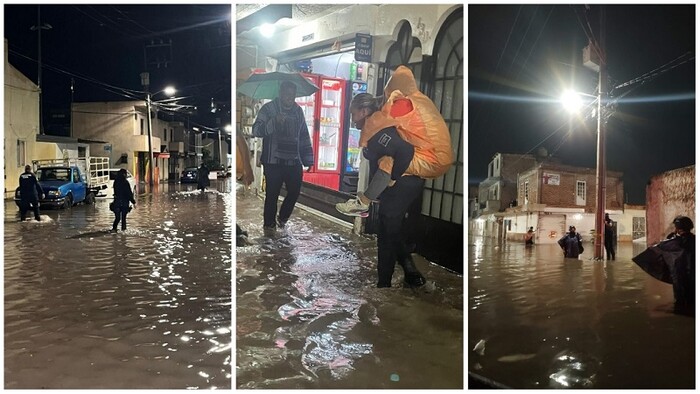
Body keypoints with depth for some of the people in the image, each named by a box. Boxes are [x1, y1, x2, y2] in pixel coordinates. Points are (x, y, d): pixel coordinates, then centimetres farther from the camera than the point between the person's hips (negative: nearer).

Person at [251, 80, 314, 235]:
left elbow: (304, 136, 18)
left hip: (294, 162, 5)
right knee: (272, 194, -2)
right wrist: (274, 121, -30)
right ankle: (269, 224, 14)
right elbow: (257, 130, -14)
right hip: (273, 161, -4)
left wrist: (307, 158, 12)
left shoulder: (298, 111, 13)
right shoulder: (269, 108, -2)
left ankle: (282, 217, 31)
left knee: (294, 191, 7)